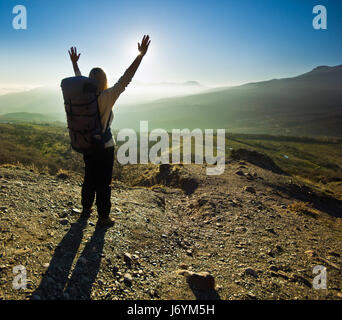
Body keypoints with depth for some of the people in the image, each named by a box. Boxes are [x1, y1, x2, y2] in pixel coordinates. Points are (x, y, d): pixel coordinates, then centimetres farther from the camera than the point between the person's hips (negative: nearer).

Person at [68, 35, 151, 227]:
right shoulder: (107, 97, -18)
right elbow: (125, 79, -21)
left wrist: (74, 63, 34)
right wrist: (141, 55, -19)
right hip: (104, 147, -6)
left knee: (89, 179, 21)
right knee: (103, 183, 5)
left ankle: (86, 209, 38)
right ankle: (103, 218, 18)